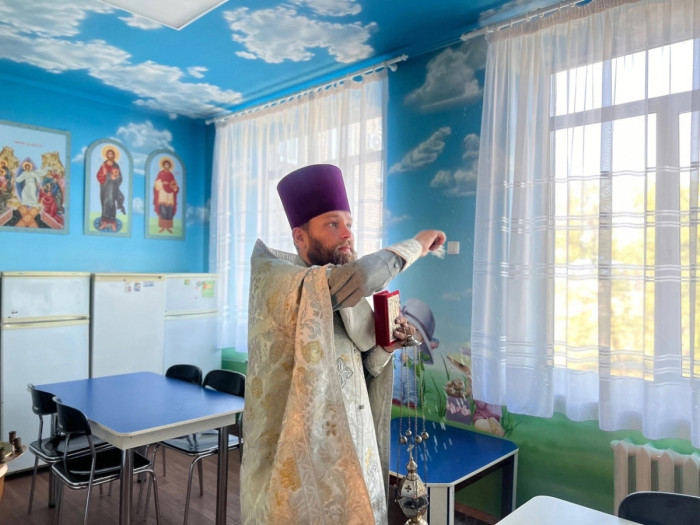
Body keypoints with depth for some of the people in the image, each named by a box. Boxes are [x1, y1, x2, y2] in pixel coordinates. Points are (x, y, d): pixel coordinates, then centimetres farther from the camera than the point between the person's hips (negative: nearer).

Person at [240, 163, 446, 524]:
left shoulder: (344, 299, 6)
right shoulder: (277, 280, -18)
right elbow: (359, 277, -34)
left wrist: (386, 347, -8)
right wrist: (415, 245, -18)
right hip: (297, 468, -7)